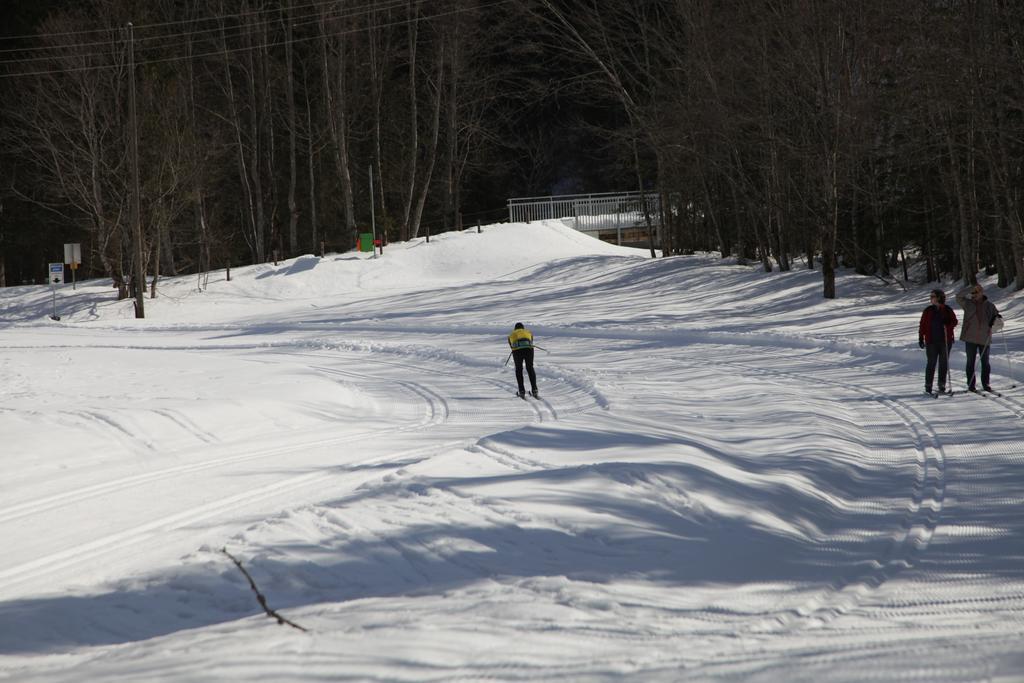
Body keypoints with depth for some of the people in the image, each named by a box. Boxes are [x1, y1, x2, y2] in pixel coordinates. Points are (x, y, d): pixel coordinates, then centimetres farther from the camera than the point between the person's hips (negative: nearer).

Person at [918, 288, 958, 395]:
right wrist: (921, 338, -2)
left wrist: (948, 323, -17)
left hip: (946, 341, 1)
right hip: (931, 341, -1)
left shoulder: (948, 310, 3)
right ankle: (928, 385, 2)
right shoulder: (928, 311, 4)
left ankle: (942, 386, 11)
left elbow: (954, 321, 5)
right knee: (931, 363, -3)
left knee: (944, 363, 4)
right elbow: (922, 325, 4)